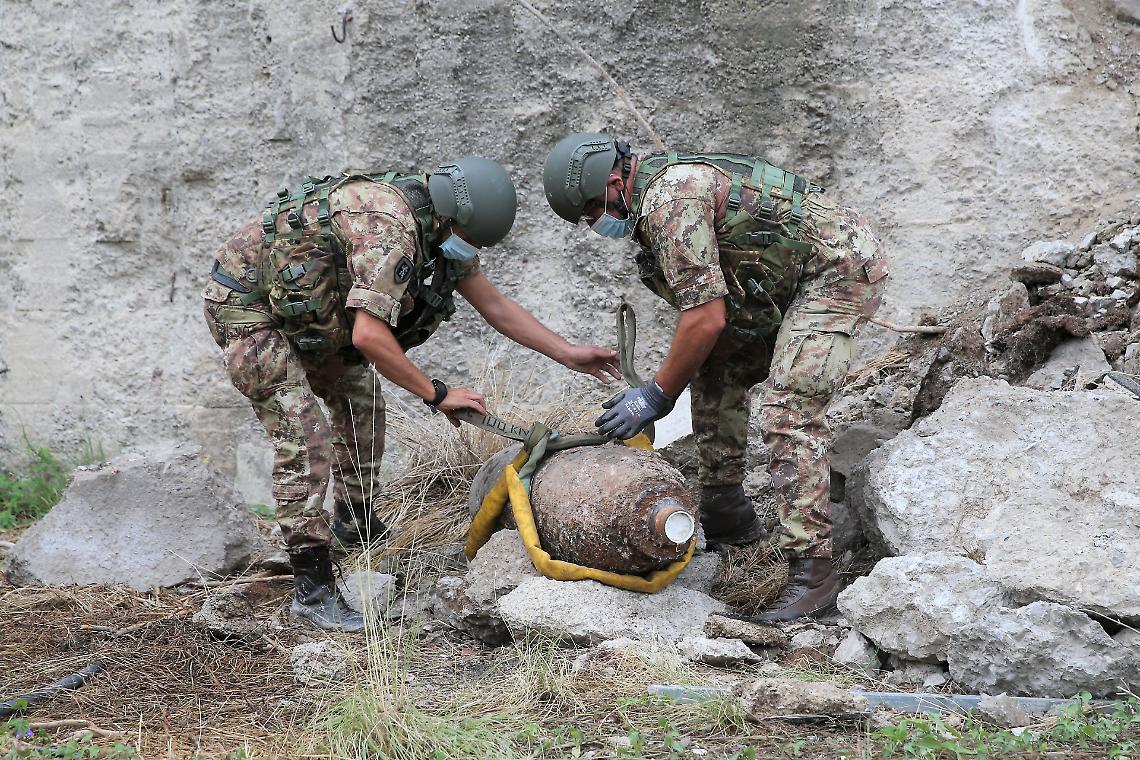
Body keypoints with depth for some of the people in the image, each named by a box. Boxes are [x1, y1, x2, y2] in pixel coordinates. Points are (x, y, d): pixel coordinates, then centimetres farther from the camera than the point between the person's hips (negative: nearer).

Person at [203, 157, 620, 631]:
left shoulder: (441, 230, -1)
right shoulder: (391, 228, -32)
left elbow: (494, 304, 8)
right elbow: (369, 336, -35)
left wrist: (569, 354, 6)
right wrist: (437, 395, -25)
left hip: (303, 310, 10)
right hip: (245, 303, -10)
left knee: (360, 401, 19)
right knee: (304, 438, -16)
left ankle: (353, 521, 39)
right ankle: (313, 591, -12)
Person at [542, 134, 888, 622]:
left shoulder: (670, 201, -23)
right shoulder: (662, 184, 10)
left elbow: (706, 319, -25)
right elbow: (704, 303, 15)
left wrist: (658, 395, -14)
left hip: (840, 272, -11)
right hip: (795, 279, 11)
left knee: (789, 413, -19)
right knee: (715, 374, 14)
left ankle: (811, 573, -21)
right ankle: (727, 515, 22)